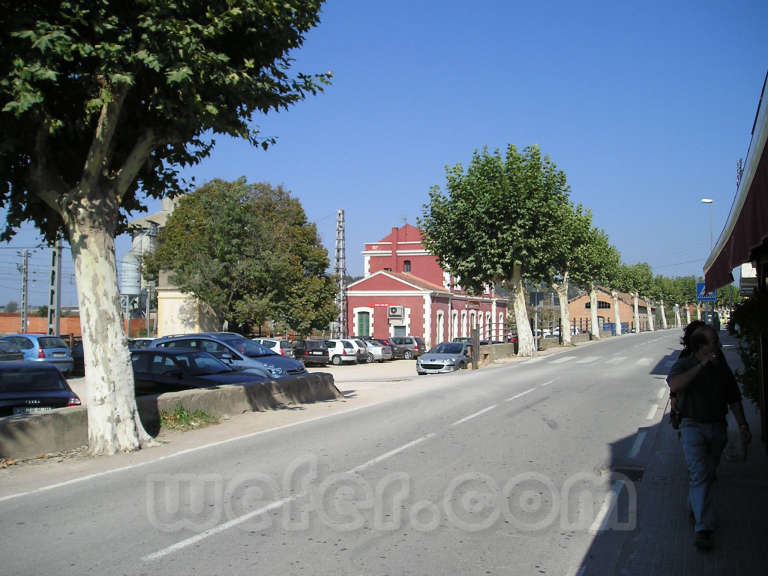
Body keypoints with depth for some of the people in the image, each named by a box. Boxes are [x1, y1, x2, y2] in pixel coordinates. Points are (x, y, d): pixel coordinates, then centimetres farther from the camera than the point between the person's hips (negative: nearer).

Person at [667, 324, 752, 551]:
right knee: (699, 475, -12)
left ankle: (695, 508, 37)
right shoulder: (684, 365, -9)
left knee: (708, 473, 15)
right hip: (693, 427, -5)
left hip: (717, 427, 5)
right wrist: (701, 365, -28)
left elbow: (734, 398, 13)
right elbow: (674, 385, -30)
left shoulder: (722, 367, 5)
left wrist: (743, 425, 8)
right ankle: (703, 528, -13)